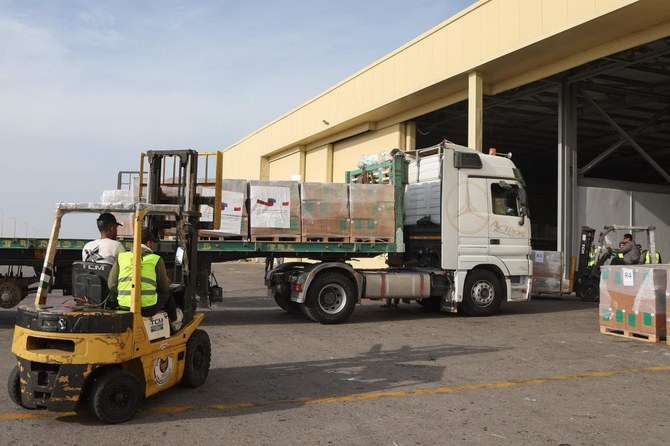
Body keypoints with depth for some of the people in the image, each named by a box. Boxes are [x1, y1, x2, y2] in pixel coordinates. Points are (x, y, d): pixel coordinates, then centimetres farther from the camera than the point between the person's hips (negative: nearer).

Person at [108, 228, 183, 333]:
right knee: (167, 293, 26)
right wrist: (166, 281, 31)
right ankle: (174, 322, 44)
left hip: (124, 307, 4)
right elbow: (164, 288, 7)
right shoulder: (156, 260, -1)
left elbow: (112, 286, 5)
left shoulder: (121, 257, 7)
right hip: (147, 309, -4)